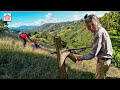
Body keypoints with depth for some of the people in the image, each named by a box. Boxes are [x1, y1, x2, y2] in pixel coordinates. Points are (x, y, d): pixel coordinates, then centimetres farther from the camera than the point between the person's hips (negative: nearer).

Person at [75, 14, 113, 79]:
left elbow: (93, 53, -25)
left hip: (103, 61, -9)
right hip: (105, 59, 9)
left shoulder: (99, 33, -26)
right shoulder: (101, 30, 4)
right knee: (102, 77, 22)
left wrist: (81, 57, -17)